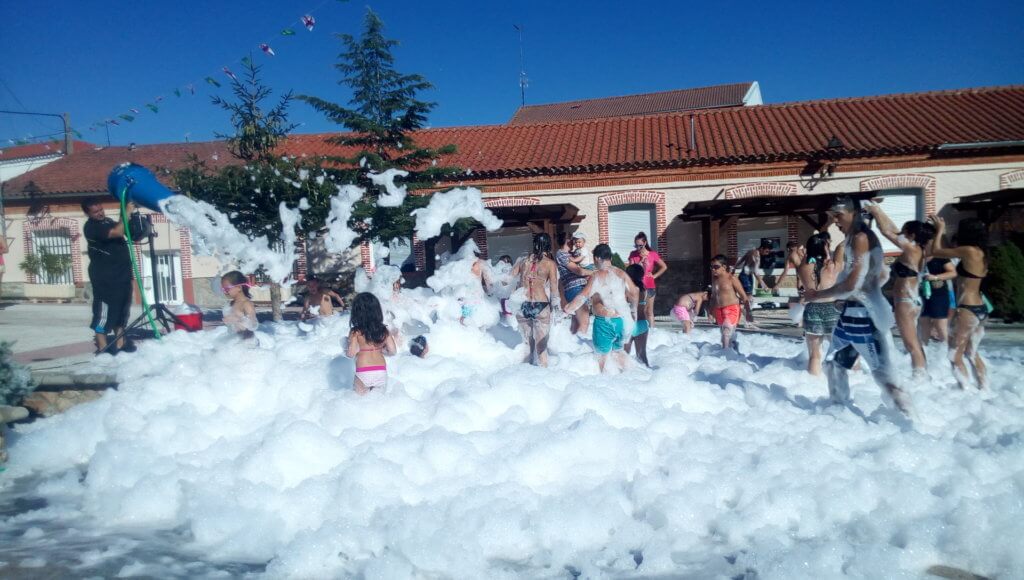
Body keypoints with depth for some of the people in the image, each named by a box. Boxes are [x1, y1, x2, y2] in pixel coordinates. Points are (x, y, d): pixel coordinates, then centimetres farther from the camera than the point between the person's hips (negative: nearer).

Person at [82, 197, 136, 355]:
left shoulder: (107, 221, 15)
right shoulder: (91, 227, -13)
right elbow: (117, 232, -26)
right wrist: (126, 213, -21)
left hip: (121, 274, 9)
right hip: (104, 277, -9)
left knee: (120, 310, 13)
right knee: (104, 311, -4)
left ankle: (120, 344, 21)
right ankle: (102, 348, 1)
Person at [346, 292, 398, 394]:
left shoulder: (355, 332, -7)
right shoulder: (384, 331, 3)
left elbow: (351, 354, -12)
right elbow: (393, 351, 3)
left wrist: (346, 351, 10)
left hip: (364, 374, -3)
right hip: (381, 372, 3)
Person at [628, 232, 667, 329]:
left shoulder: (653, 254, -3)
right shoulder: (633, 254, 1)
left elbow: (664, 267, 4)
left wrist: (654, 275, -3)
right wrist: (641, 260, -13)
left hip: (650, 286, -1)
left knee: (649, 311, 6)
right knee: (640, 311, 1)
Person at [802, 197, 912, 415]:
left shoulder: (860, 238, -16)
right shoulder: (854, 239, 13)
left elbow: (851, 285, -22)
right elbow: (883, 275, 23)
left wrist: (817, 295, -11)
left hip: (864, 314, -10)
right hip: (852, 312, 10)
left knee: (883, 374, -6)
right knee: (834, 363, 20)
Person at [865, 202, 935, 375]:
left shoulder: (911, 249, -16)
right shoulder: (916, 249, 9)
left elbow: (886, 231, -16)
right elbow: (894, 230, 16)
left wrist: (875, 212, -6)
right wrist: (879, 212, 15)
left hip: (906, 302, -10)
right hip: (911, 300, 10)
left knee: (911, 343, -7)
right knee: (913, 342, 17)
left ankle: (920, 375, -5)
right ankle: (921, 373, 23)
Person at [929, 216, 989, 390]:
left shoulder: (969, 251, -15)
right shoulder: (979, 253, 11)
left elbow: (936, 251, -10)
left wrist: (940, 230, 3)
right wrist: (941, 230, 23)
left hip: (968, 310, -9)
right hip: (980, 309, 9)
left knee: (955, 355, 1)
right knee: (972, 352, 22)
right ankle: (984, 387, 27)